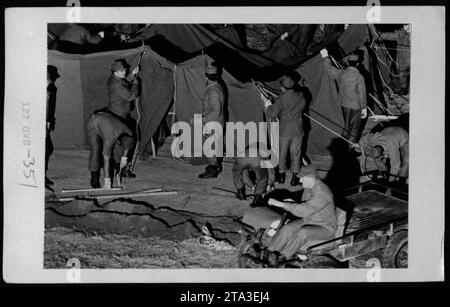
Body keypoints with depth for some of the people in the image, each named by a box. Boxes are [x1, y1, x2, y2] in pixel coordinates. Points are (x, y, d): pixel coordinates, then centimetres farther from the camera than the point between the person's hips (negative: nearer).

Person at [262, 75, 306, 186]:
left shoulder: (281, 99, -19)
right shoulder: (300, 97, -6)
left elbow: (271, 113, -17)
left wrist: (266, 101, -5)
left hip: (284, 130, -3)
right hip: (297, 130, 3)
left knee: (282, 152, 15)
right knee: (295, 153, 12)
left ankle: (282, 175, 27)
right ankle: (294, 177, 16)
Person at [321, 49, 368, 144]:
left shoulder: (340, 73, -7)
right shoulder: (359, 77, -22)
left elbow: (329, 67, 11)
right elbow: (362, 94, -17)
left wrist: (326, 57, 28)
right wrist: (364, 108, -7)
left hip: (344, 104, 6)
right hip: (355, 105, -6)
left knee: (346, 123, 24)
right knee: (355, 126, 9)